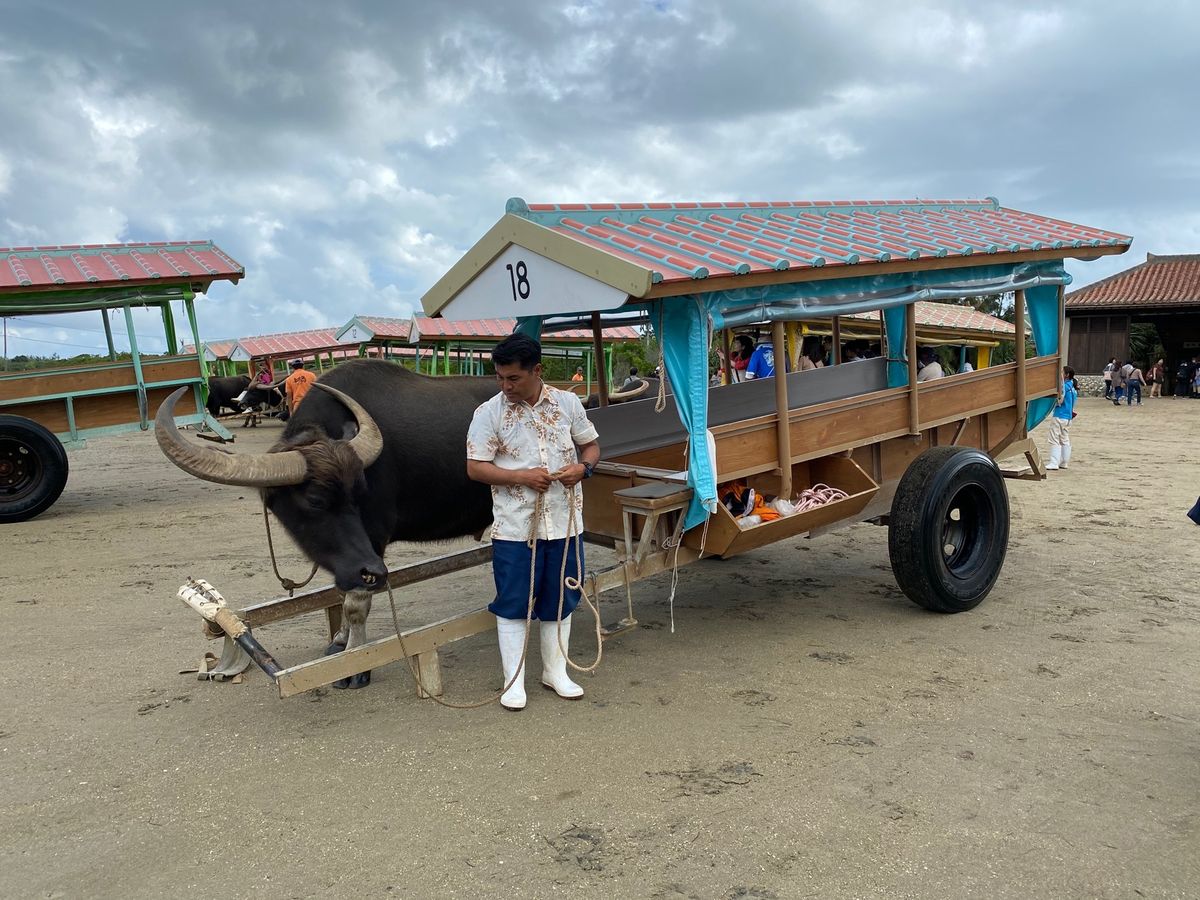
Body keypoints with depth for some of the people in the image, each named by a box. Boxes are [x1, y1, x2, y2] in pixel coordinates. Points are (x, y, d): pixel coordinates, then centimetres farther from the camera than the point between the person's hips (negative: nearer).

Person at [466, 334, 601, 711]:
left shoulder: (568, 404, 1)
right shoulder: (489, 412, -6)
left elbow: (591, 444, 12)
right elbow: (475, 467, -8)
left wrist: (583, 467, -11)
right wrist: (522, 476, -19)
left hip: (564, 523, 3)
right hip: (514, 527, -2)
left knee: (560, 599, 13)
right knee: (513, 603, 4)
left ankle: (555, 671, 30)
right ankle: (514, 681, 18)